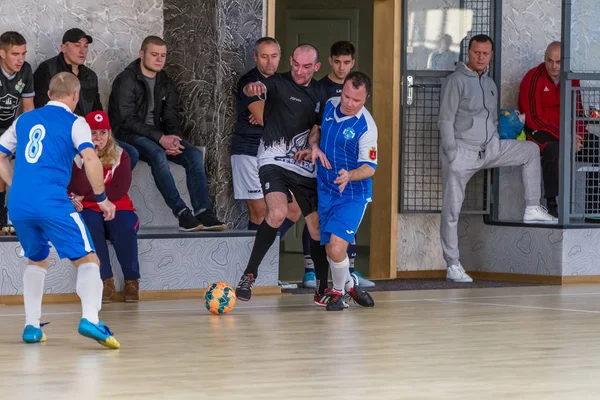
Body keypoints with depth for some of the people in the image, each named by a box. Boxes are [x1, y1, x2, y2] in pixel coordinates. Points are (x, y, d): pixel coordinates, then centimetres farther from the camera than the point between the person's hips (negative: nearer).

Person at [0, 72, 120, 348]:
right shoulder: (74, 122, 5)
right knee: (88, 260, -1)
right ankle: (90, 319, -25)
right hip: (52, 203, -5)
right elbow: (90, 160, -9)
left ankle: (31, 325, 21)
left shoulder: (24, 120, 20)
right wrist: (102, 198, -1)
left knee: (37, 260, 28)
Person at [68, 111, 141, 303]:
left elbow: (119, 191, -10)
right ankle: (105, 280, -25)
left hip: (117, 209, 0)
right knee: (90, 225, -35)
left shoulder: (120, 156, 0)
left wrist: (85, 196, -12)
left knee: (125, 228, -33)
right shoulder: (77, 157, -2)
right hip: (89, 210, 0)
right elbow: (79, 189, -16)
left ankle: (132, 280, -17)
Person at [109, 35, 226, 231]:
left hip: (156, 134, 7)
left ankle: (203, 213, -25)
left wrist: (173, 138, -12)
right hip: (129, 135, -7)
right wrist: (160, 138, -24)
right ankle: (182, 214, -39)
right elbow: (127, 120, -17)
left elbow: (171, 117, 12)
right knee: (157, 155, -37)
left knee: (194, 155, -17)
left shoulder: (165, 83, 13)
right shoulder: (126, 80, -9)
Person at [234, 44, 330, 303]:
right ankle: (249, 274, -16)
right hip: (275, 161, -6)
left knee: (317, 226, 6)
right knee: (277, 213, -28)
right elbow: (259, 89, -29)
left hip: (305, 166, 6)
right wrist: (252, 88, -52)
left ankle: (323, 289, 21)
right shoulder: (279, 84, -7)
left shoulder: (318, 93, 12)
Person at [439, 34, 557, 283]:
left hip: (488, 149, 7)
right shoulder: (457, 81, -8)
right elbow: (446, 120, -12)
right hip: (461, 152, -6)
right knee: (452, 209, -5)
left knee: (531, 150, 0)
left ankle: (532, 209, -2)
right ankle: (452, 266, 0)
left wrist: (497, 148, 9)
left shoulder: (490, 84, 14)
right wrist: (451, 154, -17)